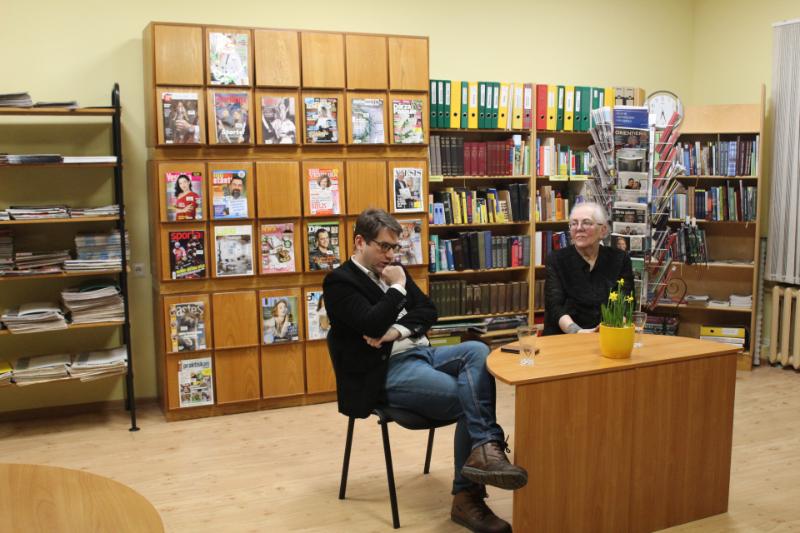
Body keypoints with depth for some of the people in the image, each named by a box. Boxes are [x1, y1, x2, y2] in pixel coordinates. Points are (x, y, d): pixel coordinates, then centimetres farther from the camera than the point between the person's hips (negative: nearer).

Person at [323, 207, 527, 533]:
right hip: (388, 371, -7)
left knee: (477, 350, -23)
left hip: (421, 353, 7)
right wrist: (397, 288, -7)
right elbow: (373, 324, -19)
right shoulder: (339, 282, -4)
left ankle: (484, 451, -29)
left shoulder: (392, 271, 19)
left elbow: (428, 311, 12)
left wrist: (397, 331, -7)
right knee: (469, 401, -23)